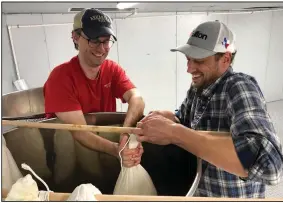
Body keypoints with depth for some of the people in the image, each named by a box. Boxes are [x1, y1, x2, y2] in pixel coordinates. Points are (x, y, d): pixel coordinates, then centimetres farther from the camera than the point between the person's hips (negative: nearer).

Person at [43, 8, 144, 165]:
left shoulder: (112, 69, -3)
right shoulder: (60, 77, -19)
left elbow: (136, 98, -20)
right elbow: (79, 131, -27)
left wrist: (126, 129, -41)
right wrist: (116, 149, -44)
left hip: (105, 138, 5)